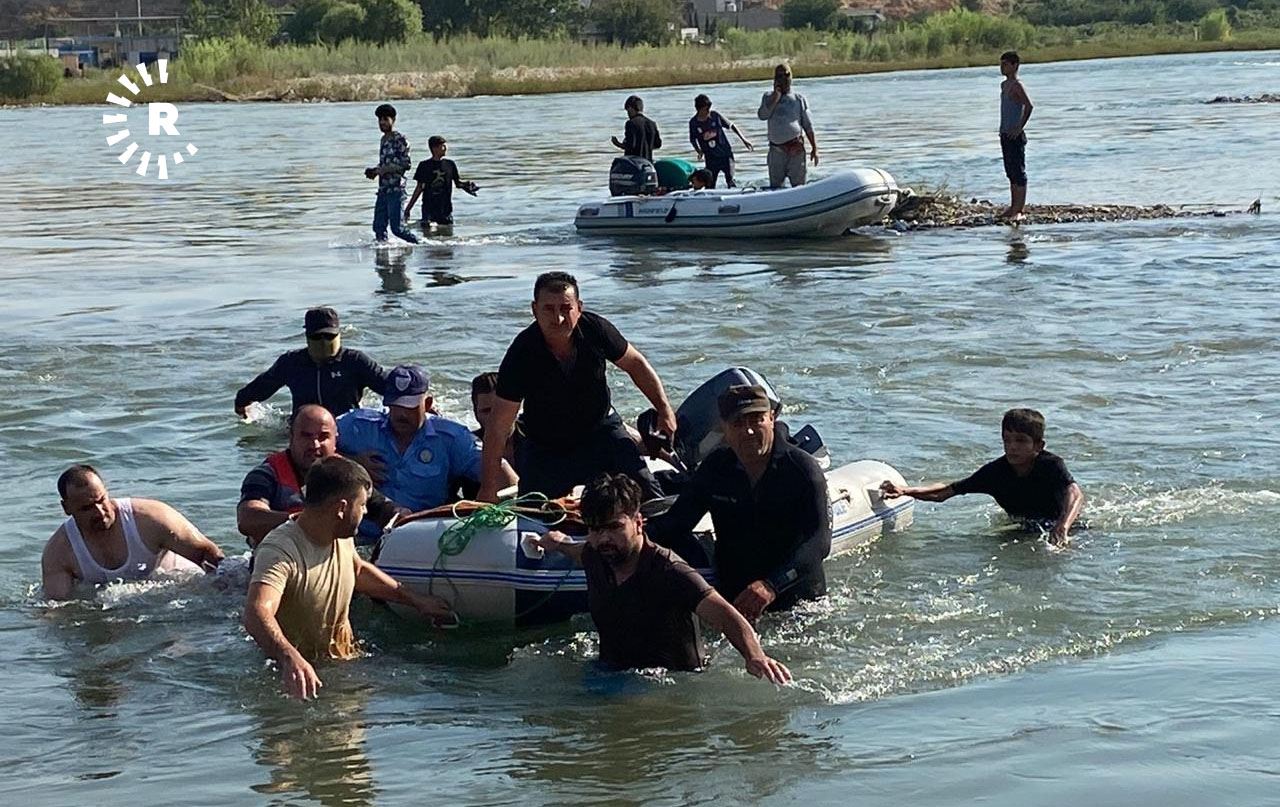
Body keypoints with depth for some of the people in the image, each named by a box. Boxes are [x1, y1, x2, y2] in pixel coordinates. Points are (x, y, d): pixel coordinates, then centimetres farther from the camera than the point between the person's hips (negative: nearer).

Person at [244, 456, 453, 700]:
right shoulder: (280, 552, -27)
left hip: (345, 660, 6)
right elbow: (257, 613, -44)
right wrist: (290, 658, -62)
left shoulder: (342, 538, 3)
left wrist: (415, 600, 29)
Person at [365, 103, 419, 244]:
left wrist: (383, 170, -16)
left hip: (396, 190, -8)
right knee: (379, 227, 3)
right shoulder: (383, 140, 18)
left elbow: (406, 164, -14)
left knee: (397, 227, -10)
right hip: (383, 190, 8)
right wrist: (374, 171, 8)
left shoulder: (400, 140, -7)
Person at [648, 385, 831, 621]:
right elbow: (675, 521, 9)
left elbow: (819, 541, -20)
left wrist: (772, 586, -36)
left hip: (798, 601, -2)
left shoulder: (803, 469, -9)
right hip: (732, 597, 2)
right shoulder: (715, 468, 5)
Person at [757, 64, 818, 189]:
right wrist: (776, 96, -6)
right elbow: (762, 115, -7)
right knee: (774, 186, 3)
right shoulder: (768, 97, 12)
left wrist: (814, 148, 3)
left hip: (796, 149, -1)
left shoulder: (799, 99, 9)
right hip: (776, 149, 1)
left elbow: (808, 125, 9)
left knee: (798, 185, -4)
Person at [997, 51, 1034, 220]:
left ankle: (1019, 210, -6)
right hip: (1005, 134, 9)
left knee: (1018, 172, -6)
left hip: (1015, 135, -9)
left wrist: (1020, 128, -23)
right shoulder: (1004, 85, 15)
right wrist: (1004, 129, 17)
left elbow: (1028, 105, -26)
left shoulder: (1017, 85, -13)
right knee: (1011, 172, 13)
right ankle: (1013, 207, 19)